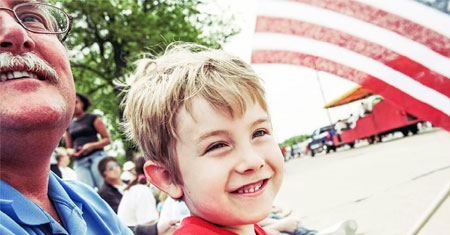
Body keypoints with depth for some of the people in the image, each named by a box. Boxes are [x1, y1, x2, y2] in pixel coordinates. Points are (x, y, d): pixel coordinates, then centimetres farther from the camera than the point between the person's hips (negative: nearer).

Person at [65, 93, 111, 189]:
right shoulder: (69, 126, 20)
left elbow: (107, 139, 3)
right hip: (80, 162, 3)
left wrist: (92, 145, -12)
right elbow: (69, 148, 28)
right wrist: (71, 151, 4)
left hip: (97, 156, -3)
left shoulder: (93, 119, 9)